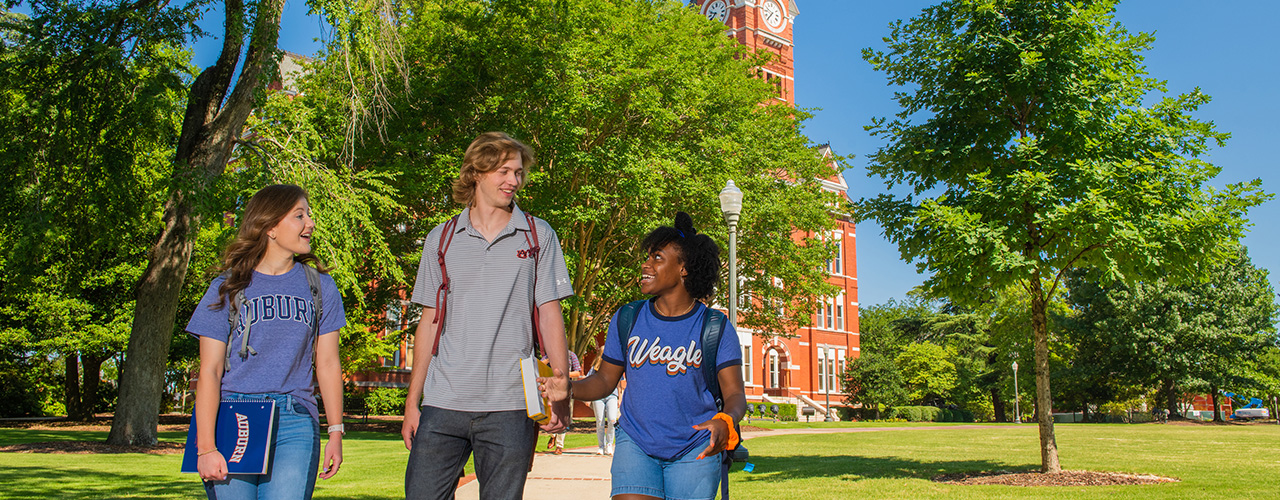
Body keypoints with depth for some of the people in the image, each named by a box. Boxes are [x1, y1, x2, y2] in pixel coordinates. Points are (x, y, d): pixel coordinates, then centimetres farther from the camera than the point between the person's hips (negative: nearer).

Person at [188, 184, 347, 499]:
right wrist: (206, 447, -8)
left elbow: (327, 364, 12)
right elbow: (209, 371, 0)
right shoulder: (226, 289, 4)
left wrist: (335, 432, 8)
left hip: (294, 425, 1)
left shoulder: (320, 287, 11)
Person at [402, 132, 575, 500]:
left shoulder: (539, 236, 7)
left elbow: (550, 315, 5)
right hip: (443, 402, 2)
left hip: (510, 405, -1)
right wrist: (412, 401, 10)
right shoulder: (441, 239, 11)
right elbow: (430, 321, 13)